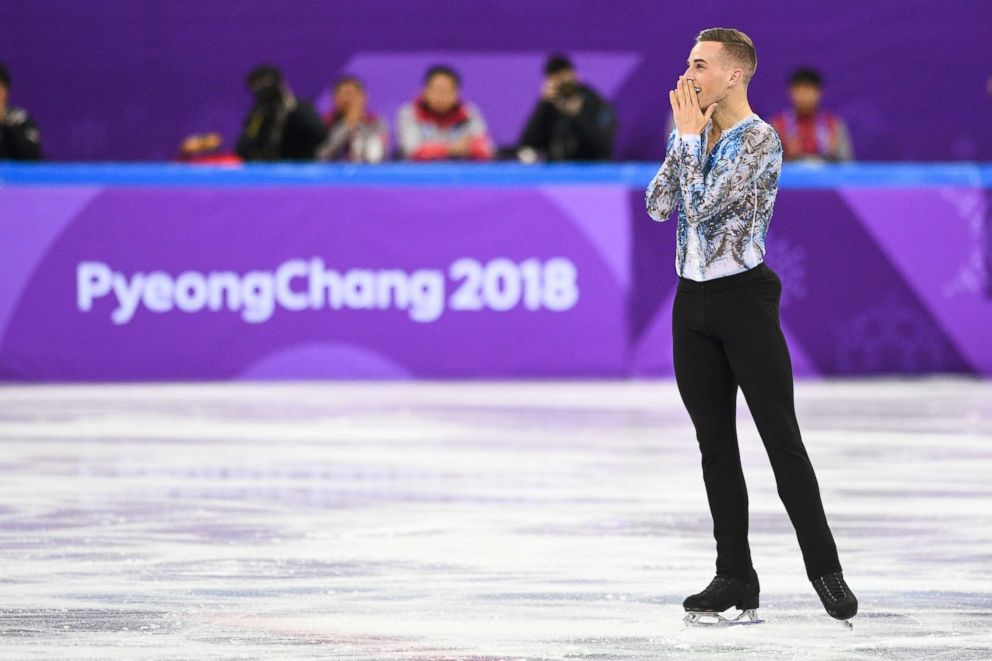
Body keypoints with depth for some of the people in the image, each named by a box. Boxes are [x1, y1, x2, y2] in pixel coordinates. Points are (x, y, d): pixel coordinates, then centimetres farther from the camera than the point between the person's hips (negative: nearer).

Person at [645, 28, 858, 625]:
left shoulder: (760, 140, -12)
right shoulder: (691, 135, 11)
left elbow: (702, 205, -20)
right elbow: (659, 206, 2)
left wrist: (692, 134, -10)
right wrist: (683, 137, -2)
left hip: (744, 296, -7)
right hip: (693, 301, 7)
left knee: (782, 438, -7)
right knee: (715, 443, 7)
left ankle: (825, 569, -1)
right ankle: (735, 577, 11)